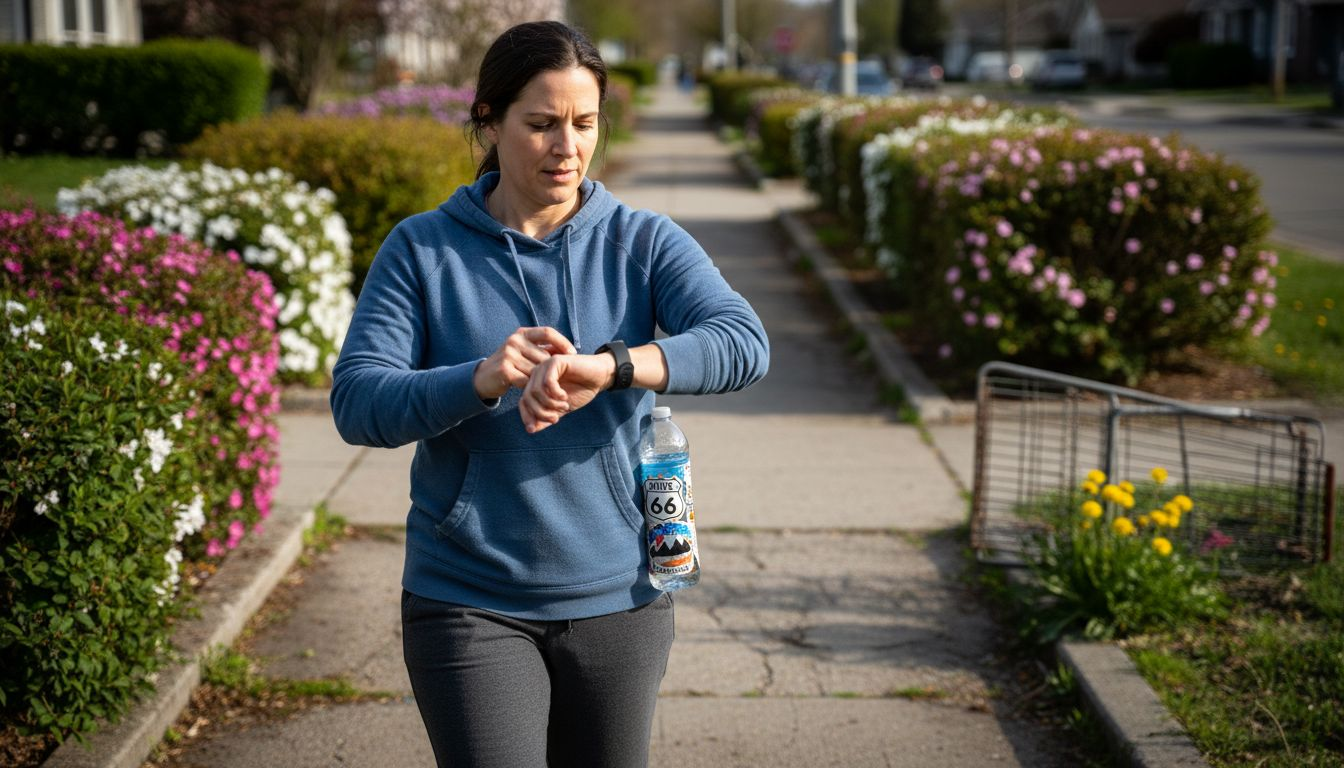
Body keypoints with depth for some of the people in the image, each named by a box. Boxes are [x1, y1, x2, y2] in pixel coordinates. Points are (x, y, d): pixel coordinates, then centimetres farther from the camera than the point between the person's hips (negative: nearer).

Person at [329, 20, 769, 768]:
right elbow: (357, 403, -12)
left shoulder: (644, 243, -1)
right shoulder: (421, 250, -3)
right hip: (469, 604, -2)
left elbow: (743, 343, -17)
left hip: (618, 599, 2)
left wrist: (607, 366, -35)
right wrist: (480, 381, -31)